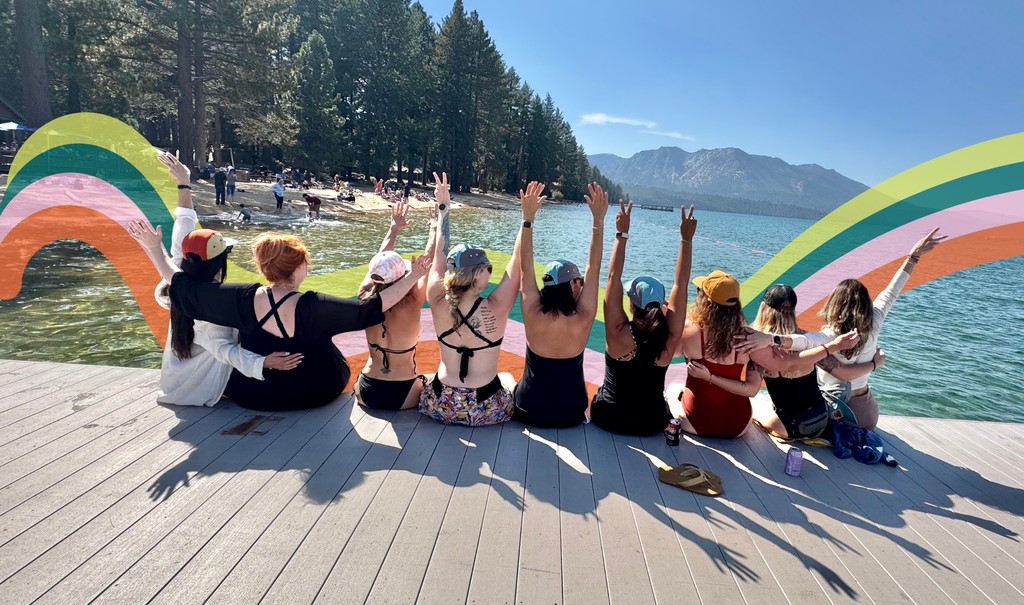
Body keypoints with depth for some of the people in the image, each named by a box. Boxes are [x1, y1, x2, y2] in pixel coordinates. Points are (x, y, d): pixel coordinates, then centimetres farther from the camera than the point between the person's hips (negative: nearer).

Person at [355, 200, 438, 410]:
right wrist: (435, 230, 0)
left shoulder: (367, 300, -11)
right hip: (401, 397, -3)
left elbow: (379, 262, 4)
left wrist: (394, 230, 15)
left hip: (366, 393, 3)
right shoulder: (410, 306, -22)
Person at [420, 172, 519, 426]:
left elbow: (439, 254, -2)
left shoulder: (439, 305, -15)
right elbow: (517, 260, -13)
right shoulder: (495, 310, -22)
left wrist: (443, 207, 7)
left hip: (440, 406, 2)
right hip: (487, 411, -2)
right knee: (507, 377, 33)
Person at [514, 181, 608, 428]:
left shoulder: (533, 315, -20)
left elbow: (525, 266, -13)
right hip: (570, 414, 1)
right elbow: (593, 268, -13)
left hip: (529, 412, 0)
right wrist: (598, 220, -10)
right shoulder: (583, 320, -21)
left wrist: (527, 218, -11)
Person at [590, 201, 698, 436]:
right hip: (652, 423, 2)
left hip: (608, 418, -1)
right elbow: (680, 284, -15)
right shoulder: (669, 339, -20)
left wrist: (622, 234, -18)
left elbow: (613, 277, -22)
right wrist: (686, 239, -12)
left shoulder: (620, 334, -25)